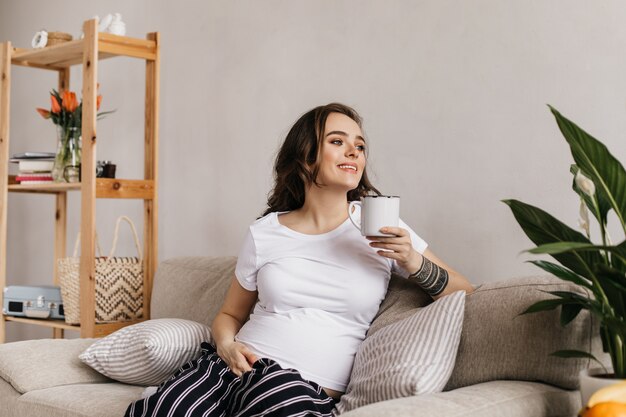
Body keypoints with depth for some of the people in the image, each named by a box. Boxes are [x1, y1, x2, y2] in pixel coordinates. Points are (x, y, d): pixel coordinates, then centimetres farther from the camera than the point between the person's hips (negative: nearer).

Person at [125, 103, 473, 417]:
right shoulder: (264, 232, 10)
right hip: (244, 366, 1)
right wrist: (226, 344, -3)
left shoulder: (382, 228, 7)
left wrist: (414, 263, -10)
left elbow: (464, 292, 9)